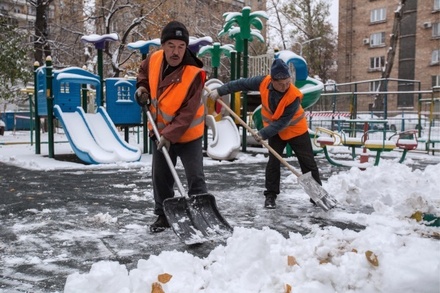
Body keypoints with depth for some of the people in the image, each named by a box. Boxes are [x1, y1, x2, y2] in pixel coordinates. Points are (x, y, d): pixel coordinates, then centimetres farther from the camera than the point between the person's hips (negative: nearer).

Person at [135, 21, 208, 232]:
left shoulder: (194, 74, -28)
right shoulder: (154, 59, -12)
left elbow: (187, 113, -28)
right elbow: (144, 71, 15)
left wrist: (170, 135, -34)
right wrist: (142, 87, -4)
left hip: (187, 134, -5)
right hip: (160, 132, 5)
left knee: (195, 178, -5)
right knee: (160, 177, 13)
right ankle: (163, 215, 29)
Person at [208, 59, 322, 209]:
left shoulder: (294, 96, -32)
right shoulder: (264, 81, -21)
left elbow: (283, 122, -29)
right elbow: (242, 83, -8)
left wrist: (263, 134, -33)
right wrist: (219, 91, -8)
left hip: (295, 130, -3)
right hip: (275, 131, 3)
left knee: (308, 162, 2)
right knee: (273, 162, 0)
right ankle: (270, 195, 11)